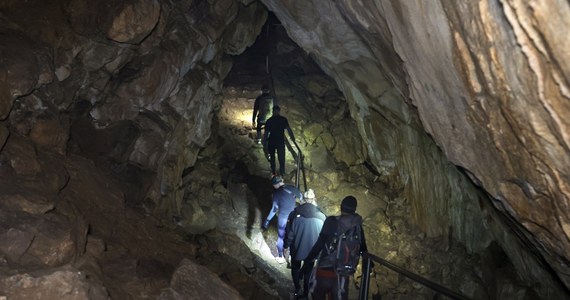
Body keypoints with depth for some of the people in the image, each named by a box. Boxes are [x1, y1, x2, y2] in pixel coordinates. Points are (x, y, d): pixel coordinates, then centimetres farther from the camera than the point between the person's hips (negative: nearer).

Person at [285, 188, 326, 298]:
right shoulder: (321, 216, -13)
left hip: (297, 249, -1)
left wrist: (286, 245, 4)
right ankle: (305, 292, 27)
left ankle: (297, 289, 25)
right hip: (312, 250, 1)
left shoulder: (295, 213, -17)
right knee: (308, 270, 21)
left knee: (295, 268, 24)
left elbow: (289, 233, -11)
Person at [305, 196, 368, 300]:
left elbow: (320, 243, -16)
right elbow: (363, 248, 11)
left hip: (325, 268, -3)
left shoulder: (331, 221, -11)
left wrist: (308, 260, -9)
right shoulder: (357, 226, 1)